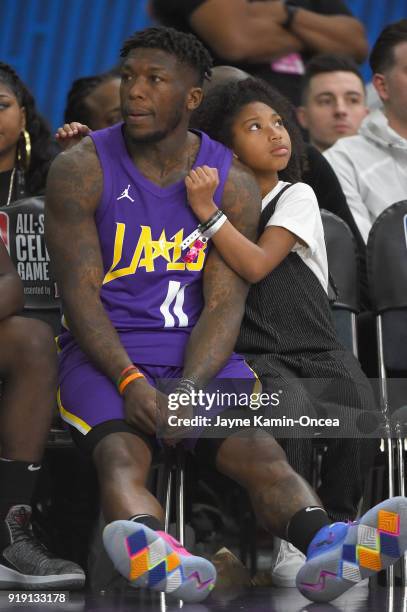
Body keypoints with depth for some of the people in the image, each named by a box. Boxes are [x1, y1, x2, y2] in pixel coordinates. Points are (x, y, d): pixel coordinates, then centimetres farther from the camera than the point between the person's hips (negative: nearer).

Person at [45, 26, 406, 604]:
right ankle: (155, 557, -66)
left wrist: (191, 386, -21)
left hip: (199, 354, 3)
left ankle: (330, 546, -55)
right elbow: (80, 292, -7)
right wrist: (130, 380, -23)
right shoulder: (82, 170, -1)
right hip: (105, 354, -3)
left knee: (261, 453, -26)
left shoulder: (233, 183, 5)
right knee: (122, 454, -35)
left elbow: (224, 304, -1)